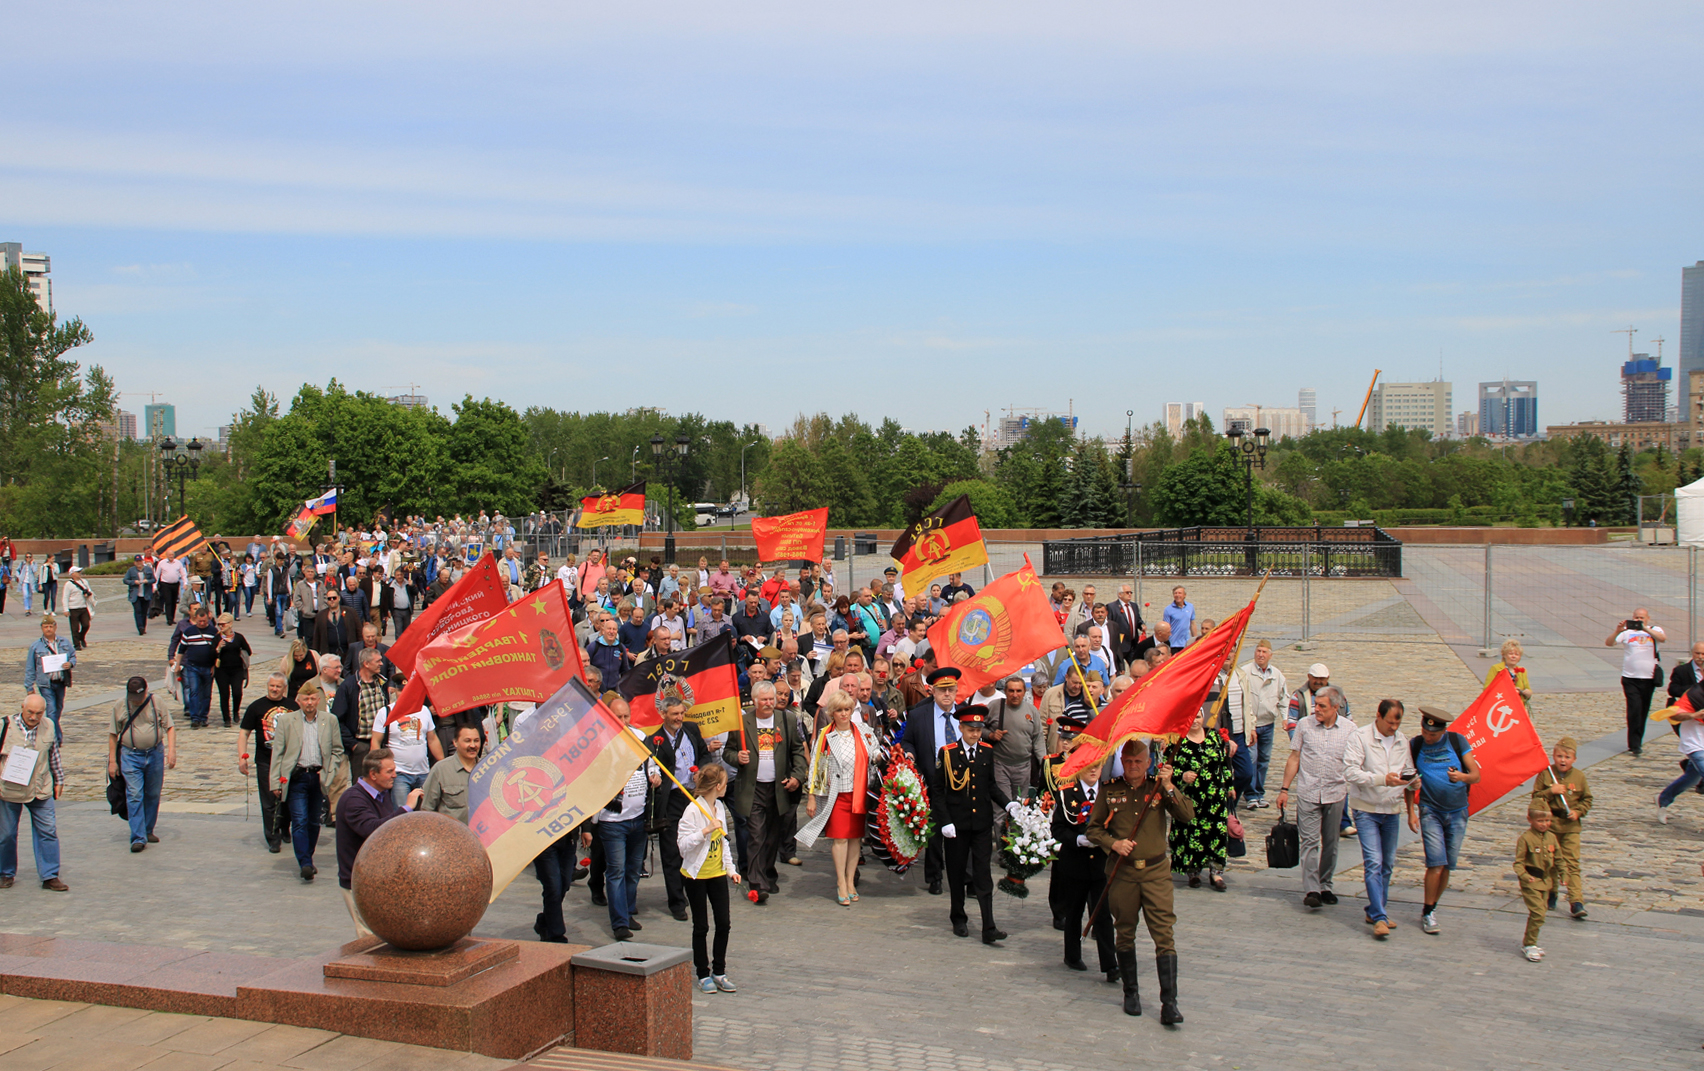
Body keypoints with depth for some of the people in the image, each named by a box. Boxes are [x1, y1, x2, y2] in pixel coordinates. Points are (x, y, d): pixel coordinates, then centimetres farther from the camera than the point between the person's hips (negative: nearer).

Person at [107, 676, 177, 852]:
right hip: (130, 756, -1)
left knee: (153, 795, 10)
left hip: (155, 754, 1)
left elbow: (170, 727, 1)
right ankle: (138, 838, -8)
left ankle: (148, 831, 25)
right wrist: (112, 761, 2)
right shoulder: (119, 706, -2)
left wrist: (171, 750, -11)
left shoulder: (156, 704, -2)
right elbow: (113, 734, 4)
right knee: (134, 796, -8)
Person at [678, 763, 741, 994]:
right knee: (701, 927, 4)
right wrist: (706, 831, -31)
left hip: (718, 874, 6)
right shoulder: (693, 811, -18)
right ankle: (703, 975, 15)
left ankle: (719, 972, 17)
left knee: (724, 924, 5)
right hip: (696, 875, -6)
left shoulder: (720, 807, 6)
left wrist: (731, 868, 13)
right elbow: (682, 845, -23)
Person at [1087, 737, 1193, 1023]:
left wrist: (1168, 787, -19)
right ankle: (1131, 993, 27)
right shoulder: (1109, 791, 4)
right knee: (1125, 933, 10)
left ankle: (1169, 1002, -7)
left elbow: (1187, 816, -9)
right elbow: (1094, 828, 9)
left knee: (1164, 934, -8)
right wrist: (1113, 843, -9)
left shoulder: (1159, 787, 3)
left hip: (1156, 871, -1)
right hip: (1122, 872, 1)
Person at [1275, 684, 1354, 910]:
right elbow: (1294, 758, 6)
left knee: (1330, 843, 10)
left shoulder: (1349, 729, 1)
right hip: (1308, 793, -1)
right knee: (1310, 841, -8)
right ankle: (1310, 890, -11)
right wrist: (1284, 789, 4)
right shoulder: (1305, 724, 1)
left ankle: (1325, 886, 23)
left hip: (1336, 794, 1)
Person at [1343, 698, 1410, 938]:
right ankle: (1380, 918, -14)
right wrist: (1382, 779, -27)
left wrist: (1411, 780, -9)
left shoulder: (1402, 741, 8)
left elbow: (1407, 771, 15)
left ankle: (1376, 911, 26)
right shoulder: (1360, 737, -10)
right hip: (1366, 809, -6)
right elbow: (1351, 771, -18)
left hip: (1392, 810, 6)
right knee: (1373, 862, -12)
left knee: (1387, 864, 13)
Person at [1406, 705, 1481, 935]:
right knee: (1436, 863, -13)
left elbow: (1476, 775, -5)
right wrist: (1411, 812, 0)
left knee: (1447, 866, 6)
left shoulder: (1457, 741, -5)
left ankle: (1431, 906, 25)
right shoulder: (1415, 745, -3)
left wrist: (1463, 777, -28)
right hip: (1430, 810, -1)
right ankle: (1427, 913, -3)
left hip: (1457, 812, 1)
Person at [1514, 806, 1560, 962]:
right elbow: (1518, 862, -14)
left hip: (1545, 881, 7)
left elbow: (1558, 860, 16)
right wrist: (1524, 876, -29)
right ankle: (1529, 945, -2)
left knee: (1540, 913, 13)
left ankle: (1528, 942, 29)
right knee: (1538, 912, -14)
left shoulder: (1551, 838, 5)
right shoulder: (1525, 838, -14)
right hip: (1531, 881, -7)